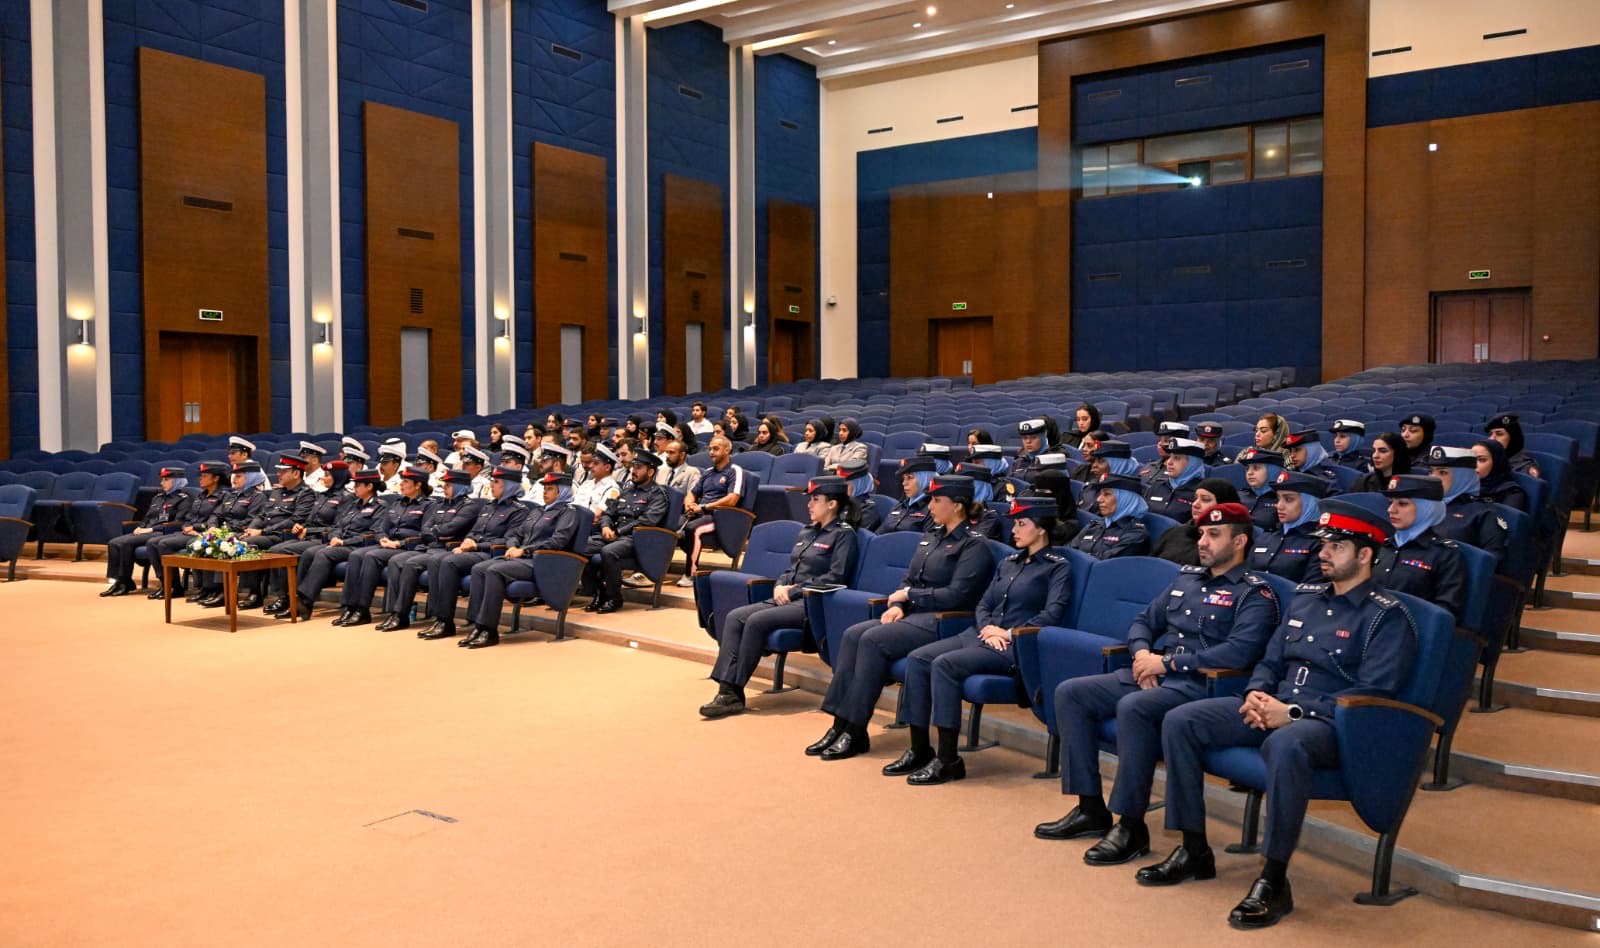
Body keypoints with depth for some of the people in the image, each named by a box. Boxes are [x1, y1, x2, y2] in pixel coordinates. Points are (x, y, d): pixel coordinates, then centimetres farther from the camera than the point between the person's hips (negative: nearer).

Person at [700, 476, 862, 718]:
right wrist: (780, 586, 2)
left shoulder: (844, 534, -3)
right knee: (734, 617, -15)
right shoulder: (806, 531, 21)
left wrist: (795, 590, -13)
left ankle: (734, 692, -19)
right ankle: (727, 689, -24)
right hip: (788, 598, 8)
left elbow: (836, 578, -12)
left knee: (757, 621, -28)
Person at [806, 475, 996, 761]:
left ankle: (855, 732, -20)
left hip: (943, 623, -8)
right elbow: (909, 580, 19)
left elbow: (956, 595, -16)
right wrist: (898, 606, -1)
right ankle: (840, 724, -16)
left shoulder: (974, 546, -6)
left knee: (873, 640, -27)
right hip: (914, 615, 8)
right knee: (853, 634, -15)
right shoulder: (932, 537, 18)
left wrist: (910, 595, -10)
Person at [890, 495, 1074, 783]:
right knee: (917, 659, -14)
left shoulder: (1058, 567, 1)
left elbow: (1052, 615, -11)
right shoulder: (1008, 563, 21)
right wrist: (987, 627, -4)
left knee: (944, 664, -29)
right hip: (981, 636, 7)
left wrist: (1008, 634, -15)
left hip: (1017, 647, -7)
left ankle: (948, 760, -24)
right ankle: (919, 750, -9)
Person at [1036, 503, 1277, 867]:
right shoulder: (1186, 577, 19)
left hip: (1201, 686, -8)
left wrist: (1167, 662, -17)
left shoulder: (1254, 593, -3)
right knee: (1069, 693, -6)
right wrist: (1143, 653, -1)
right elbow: (1143, 622, 23)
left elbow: (1239, 652, -19)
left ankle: (1132, 826, -23)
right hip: (1153, 675, 8)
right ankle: (1091, 808, -1)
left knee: (1133, 707, -36)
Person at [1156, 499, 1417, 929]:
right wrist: (1255, 694, -4)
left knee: (1285, 745, -42)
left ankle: (1274, 880, -27)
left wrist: (1293, 712, -22)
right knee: (1180, 722, -10)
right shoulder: (1305, 596, 16)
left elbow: (1372, 694, -15)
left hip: (1332, 722, -7)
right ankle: (1194, 850, -2)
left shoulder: (1387, 616, -5)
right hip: (1274, 708, 7)